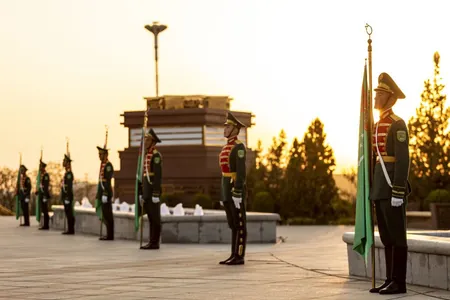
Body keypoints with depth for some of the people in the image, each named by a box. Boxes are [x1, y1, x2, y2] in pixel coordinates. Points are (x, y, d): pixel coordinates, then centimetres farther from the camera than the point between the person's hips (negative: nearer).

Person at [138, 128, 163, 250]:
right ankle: (152, 242, 12)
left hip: (153, 191, -10)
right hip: (147, 192, 10)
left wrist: (156, 194, -22)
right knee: (150, 217, 9)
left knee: (154, 217, -6)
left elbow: (158, 175, -18)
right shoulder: (146, 155, 19)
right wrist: (141, 194, 20)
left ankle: (154, 243, -3)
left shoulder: (156, 155, -13)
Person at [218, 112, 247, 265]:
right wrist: (223, 194, 21)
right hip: (227, 190, 10)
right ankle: (234, 256, 13)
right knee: (233, 224, 10)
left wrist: (237, 194, -23)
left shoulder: (239, 146, -12)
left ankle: (239, 257, -2)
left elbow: (241, 171, -19)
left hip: (236, 189, -10)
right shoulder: (226, 148, 19)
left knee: (239, 224, -5)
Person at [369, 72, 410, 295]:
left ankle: (399, 282, -1)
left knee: (396, 235, -5)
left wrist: (398, 192, -21)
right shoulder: (378, 126, 19)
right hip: (380, 188, 9)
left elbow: (403, 159, -16)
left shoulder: (397, 124, -11)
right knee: (387, 236, 10)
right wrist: (374, 190, 20)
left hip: (392, 187, -9)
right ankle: (391, 280, 14)